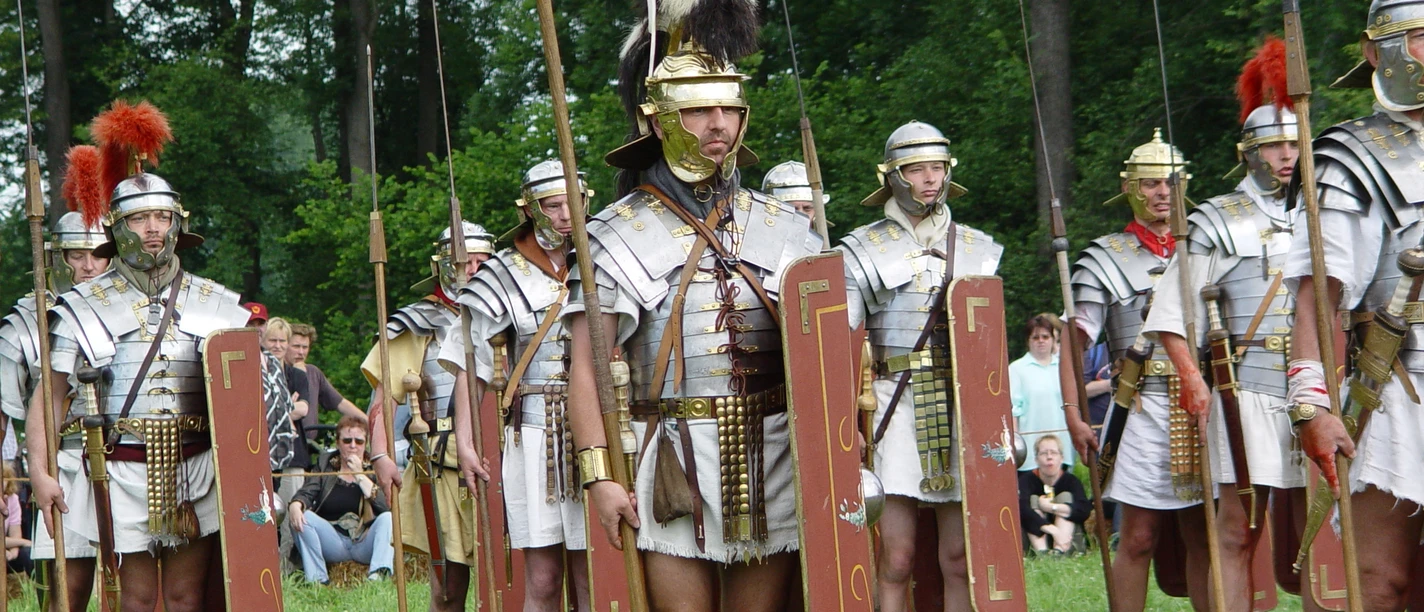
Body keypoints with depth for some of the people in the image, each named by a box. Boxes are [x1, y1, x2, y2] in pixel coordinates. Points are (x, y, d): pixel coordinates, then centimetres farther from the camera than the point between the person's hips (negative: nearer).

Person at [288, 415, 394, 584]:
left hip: (366, 543, -2)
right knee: (302, 517, -21)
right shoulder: (325, 465, 9)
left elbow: (387, 507, -13)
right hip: (333, 542, 2)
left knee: (388, 518, -27)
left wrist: (360, 476, -15)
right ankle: (316, 580, -24)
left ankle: (378, 576, -43)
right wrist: (295, 505, -28)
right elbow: (307, 493, -5)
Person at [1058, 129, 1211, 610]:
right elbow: (1075, 343, 1)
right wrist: (1074, 417, -8)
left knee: (1204, 536, 5)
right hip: (1144, 409, -3)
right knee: (1138, 539, -2)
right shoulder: (1105, 260, 4)